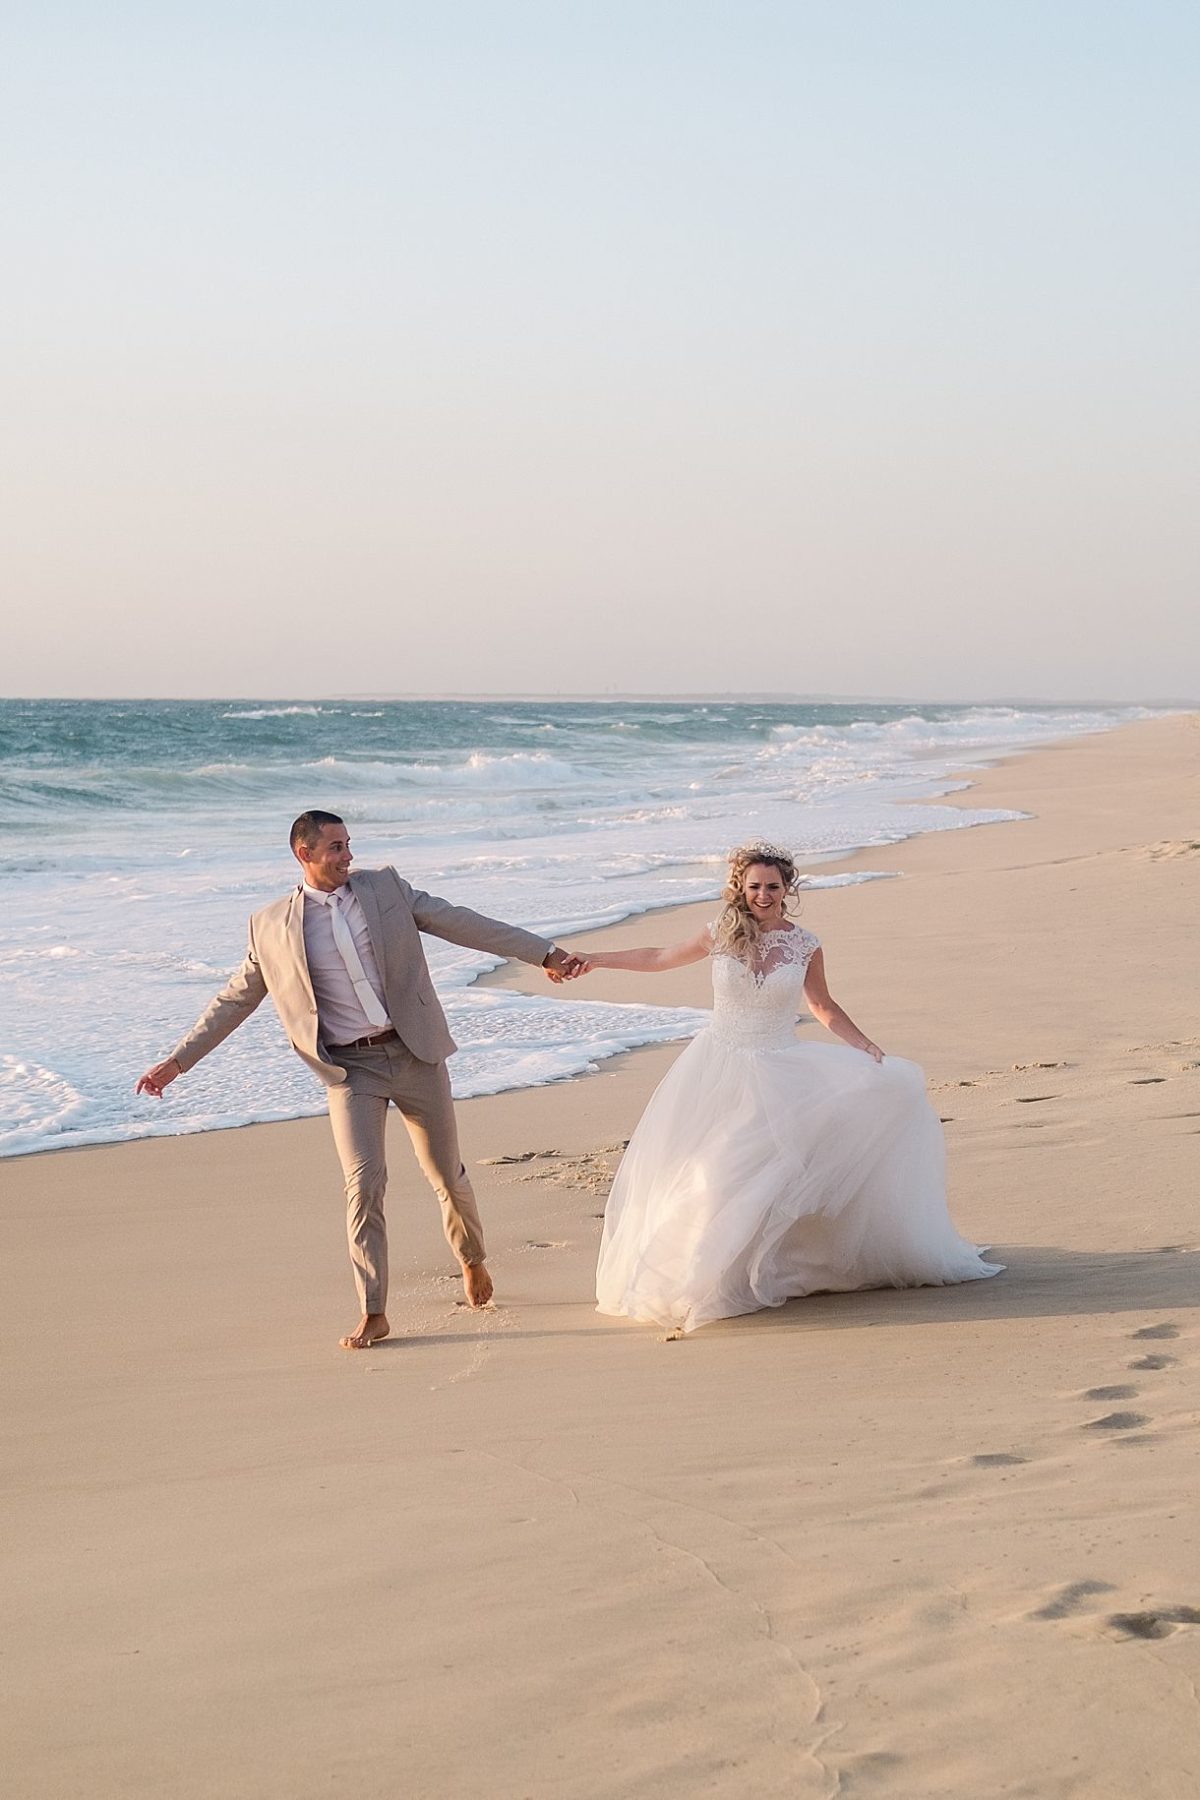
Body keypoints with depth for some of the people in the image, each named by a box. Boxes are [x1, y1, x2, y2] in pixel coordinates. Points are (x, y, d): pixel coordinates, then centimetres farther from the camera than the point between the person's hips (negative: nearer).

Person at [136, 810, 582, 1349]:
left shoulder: (386, 888, 3)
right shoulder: (272, 927, 0)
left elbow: (462, 923, 4)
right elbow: (235, 999, 8)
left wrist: (544, 953, 2)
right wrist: (176, 1061, 4)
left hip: (415, 1053, 1)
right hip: (350, 1069, -1)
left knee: (446, 1174, 11)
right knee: (364, 1184, -13)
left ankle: (472, 1259, 39)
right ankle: (373, 1314, -5)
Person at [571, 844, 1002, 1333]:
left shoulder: (805, 946, -3)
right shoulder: (721, 934, -3)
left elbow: (824, 1008, 11)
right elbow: (660, 958, 12)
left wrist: (866, 1048, 0)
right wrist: (593, 959, 16)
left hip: (779, 1072, 1)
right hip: (720, 1068, -1)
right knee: (695, 1172, -5)